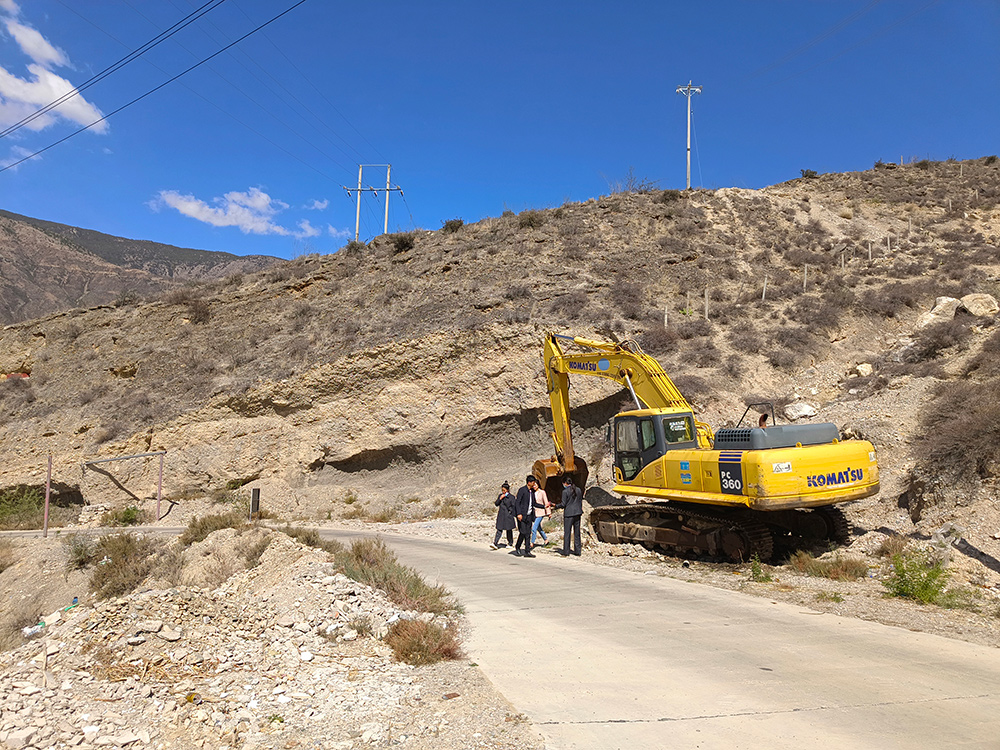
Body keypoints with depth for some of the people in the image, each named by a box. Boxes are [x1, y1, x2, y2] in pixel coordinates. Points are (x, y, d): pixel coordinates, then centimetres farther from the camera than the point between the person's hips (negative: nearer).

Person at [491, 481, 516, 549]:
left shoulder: (511, 497, -3)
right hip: (501, 515, 3)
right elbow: (496, 504, 8)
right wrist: (500, 498, -6)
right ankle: (495, 543, -13)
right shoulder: (500, 495, 10)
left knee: (509, 530, 6)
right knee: (499, 529, -5)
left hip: (508, 516, -3)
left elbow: (513, 507, -1)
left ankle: (510, 543, 21)